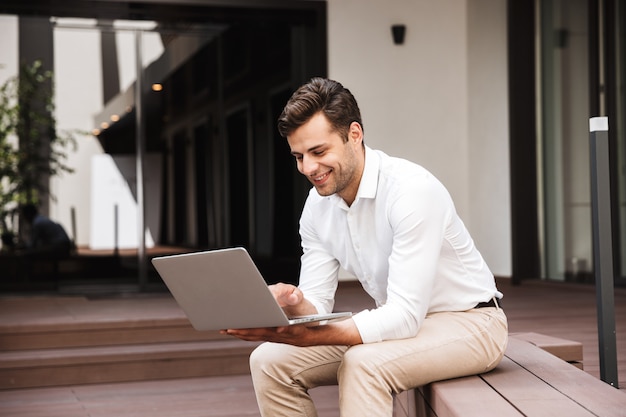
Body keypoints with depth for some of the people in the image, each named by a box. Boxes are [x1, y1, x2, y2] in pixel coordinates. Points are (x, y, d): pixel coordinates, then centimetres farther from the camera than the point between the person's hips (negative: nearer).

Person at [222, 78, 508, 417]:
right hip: (398, 323, 7)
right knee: (268, 360, -8)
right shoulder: (317, 207, -3)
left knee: (362, 363, -35)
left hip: (468, 322, -7)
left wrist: (306, 336, -42)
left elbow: (406, 316, -32)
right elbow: (316, 308, -3)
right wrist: (293, 303, -29)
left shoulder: (412, 189, -26)